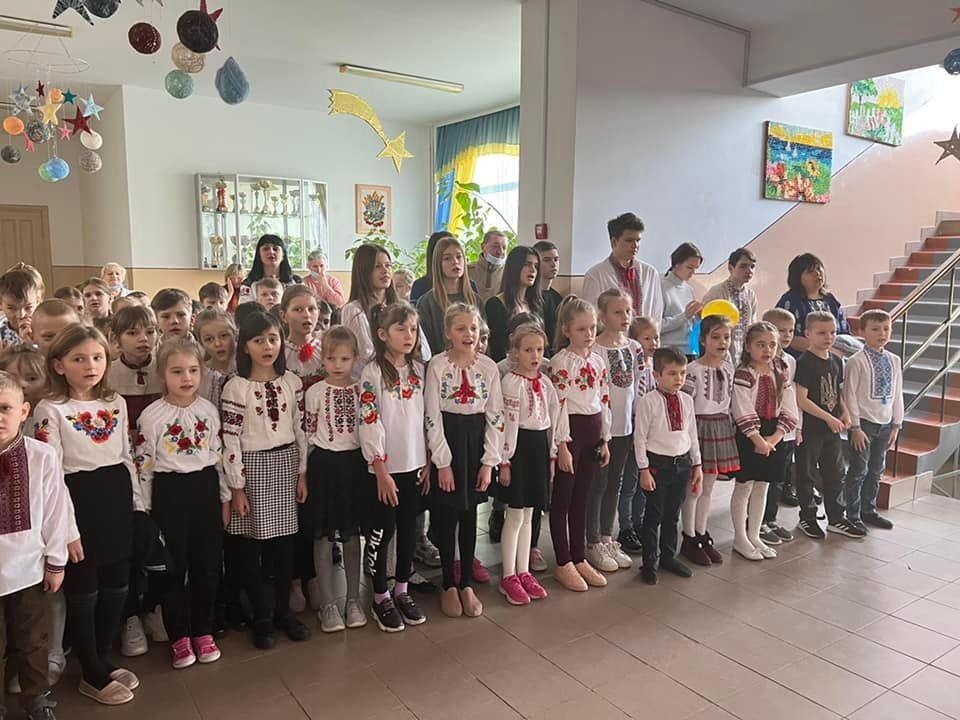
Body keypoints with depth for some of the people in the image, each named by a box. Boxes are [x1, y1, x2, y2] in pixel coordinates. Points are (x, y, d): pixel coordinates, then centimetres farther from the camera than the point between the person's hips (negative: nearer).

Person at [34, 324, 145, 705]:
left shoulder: (116, 403, 8)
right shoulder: (50, 410, -8)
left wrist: (138, 502, 11)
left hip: (117, 497, 5)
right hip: (78, 501, -5)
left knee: (117, 584, 13)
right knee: (83, 589, 7)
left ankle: (103, 659, 33)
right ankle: (93, 675, 23)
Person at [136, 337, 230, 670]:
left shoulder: (209, 410, 1)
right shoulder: (151, 416, -8)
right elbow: (144, 465, -4)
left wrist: (225, 498, 10)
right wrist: (144, 509, -3)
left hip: (205, 487, 3)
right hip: (170, 491, -3)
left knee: (207, 564, 10)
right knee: (174, 567, 7)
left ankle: (203, 632, 26)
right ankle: (179, 637, 23)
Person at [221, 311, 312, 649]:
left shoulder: (291, 382, 2)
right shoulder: (236, 387, -9)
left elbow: (300, 429, 6)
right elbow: (230, 439, -10)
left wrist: (302, 474, 6)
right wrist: (236, 488, -10)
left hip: (286, 464, 3)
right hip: (252, 468, -3)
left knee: (284, 542, 10)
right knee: (251, 545, 5)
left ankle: (283, 610, 25)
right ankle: (262, 617, 20)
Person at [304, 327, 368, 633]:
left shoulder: (361, 390, 1)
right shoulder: (314, 392, -5)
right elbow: (309, 435, -1)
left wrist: (368, 465, 5)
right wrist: (305, 472, -1)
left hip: (354, 462, 2)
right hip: (324, 463, -2)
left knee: (353, 534, 11)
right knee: (324, 536, 6)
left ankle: (353, 599, 23)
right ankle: (328, 604, 18)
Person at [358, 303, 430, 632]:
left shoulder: (419, 369, 5)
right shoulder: (372, 372, -11)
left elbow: (426, 417, 9)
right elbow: (368, 422, -14)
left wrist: (428, 461, 7)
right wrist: (380, 469, -16)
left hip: (414, 464, 5)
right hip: (384, 468, -5)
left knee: (409, 529, 13)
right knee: (382, 531, 6)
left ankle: (402, 591, 29)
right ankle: (380, 598, 21)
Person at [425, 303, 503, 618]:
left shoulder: (489, 367, -1)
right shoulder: (437, 365, -9)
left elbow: (495, 417, 0)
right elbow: (432, 416, -10)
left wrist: (489, 461, -4)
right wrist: (442, 462, -12)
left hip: (476, 441, 2)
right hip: (446, 441, -2)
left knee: (469, 515, 10)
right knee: (446, 516, 5)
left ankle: (466, 584, 24)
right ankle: (449, 585, 21)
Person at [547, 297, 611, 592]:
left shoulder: (597, 360, 9)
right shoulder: (561, 362, -11)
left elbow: (604, 401, 14)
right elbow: (557, 406, -15)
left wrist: (605, 440, 13)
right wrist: (562, 446, -16)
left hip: (593, 431, 7)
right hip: (570, 430, -6)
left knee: (581, 498, 14)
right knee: (563, 499, 4)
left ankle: (579, 559, 25)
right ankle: (563, 564, 14)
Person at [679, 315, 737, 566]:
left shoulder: (728, 369, 5)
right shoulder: (693, 370, -15)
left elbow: (729, 402, 13)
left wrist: (731, 431, 12)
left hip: (721, 428, 6)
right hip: (699, 427, -6)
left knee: (708, 488, 15)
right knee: (694, 487, 2)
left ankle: (701, 535, 27)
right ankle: (689, 540, 16)